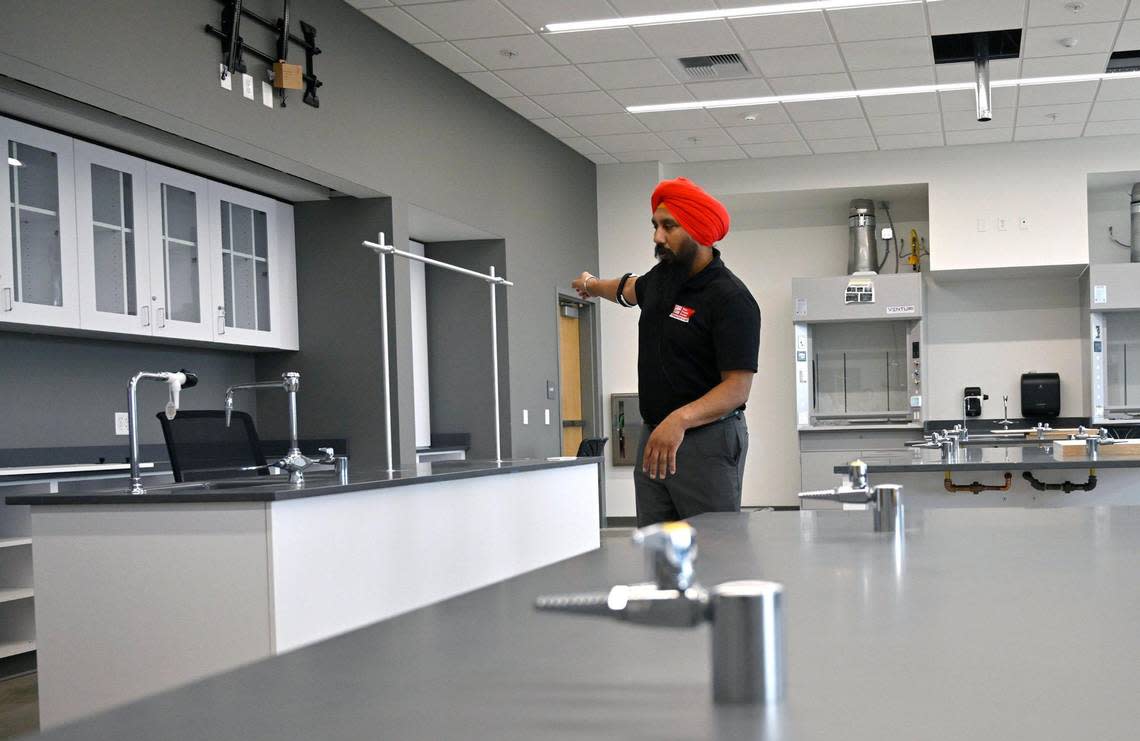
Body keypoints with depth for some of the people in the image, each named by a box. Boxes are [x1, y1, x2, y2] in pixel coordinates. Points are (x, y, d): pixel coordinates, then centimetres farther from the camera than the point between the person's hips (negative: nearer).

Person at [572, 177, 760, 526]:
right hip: (653, 437, 8)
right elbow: (631, 289, 35)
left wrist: (681, 419, -36)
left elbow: (738, 387, -22)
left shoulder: (731, 299, -16)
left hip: (707, 441, -7)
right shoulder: (662, 276, 9)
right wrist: (594, 285, 53)